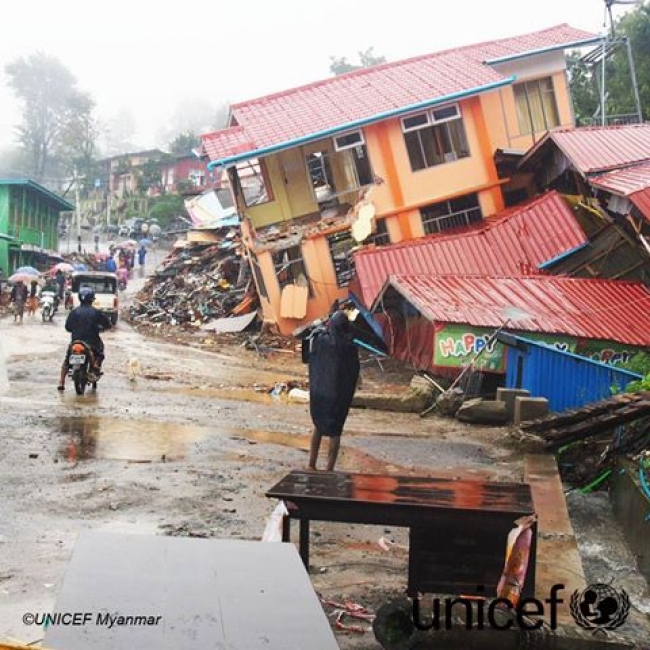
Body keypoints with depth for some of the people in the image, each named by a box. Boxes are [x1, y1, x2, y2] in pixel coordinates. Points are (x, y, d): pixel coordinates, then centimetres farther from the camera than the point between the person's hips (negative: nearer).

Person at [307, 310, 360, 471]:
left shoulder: (319, 339, -10)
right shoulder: (349, 347, -16)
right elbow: (354, 373, -7)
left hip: (318, 390, 3)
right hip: (338, 394, -3)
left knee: (318, 426, 23)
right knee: (335, 432, 10)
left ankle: (311, 464, 21)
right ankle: (329, 469, 11)